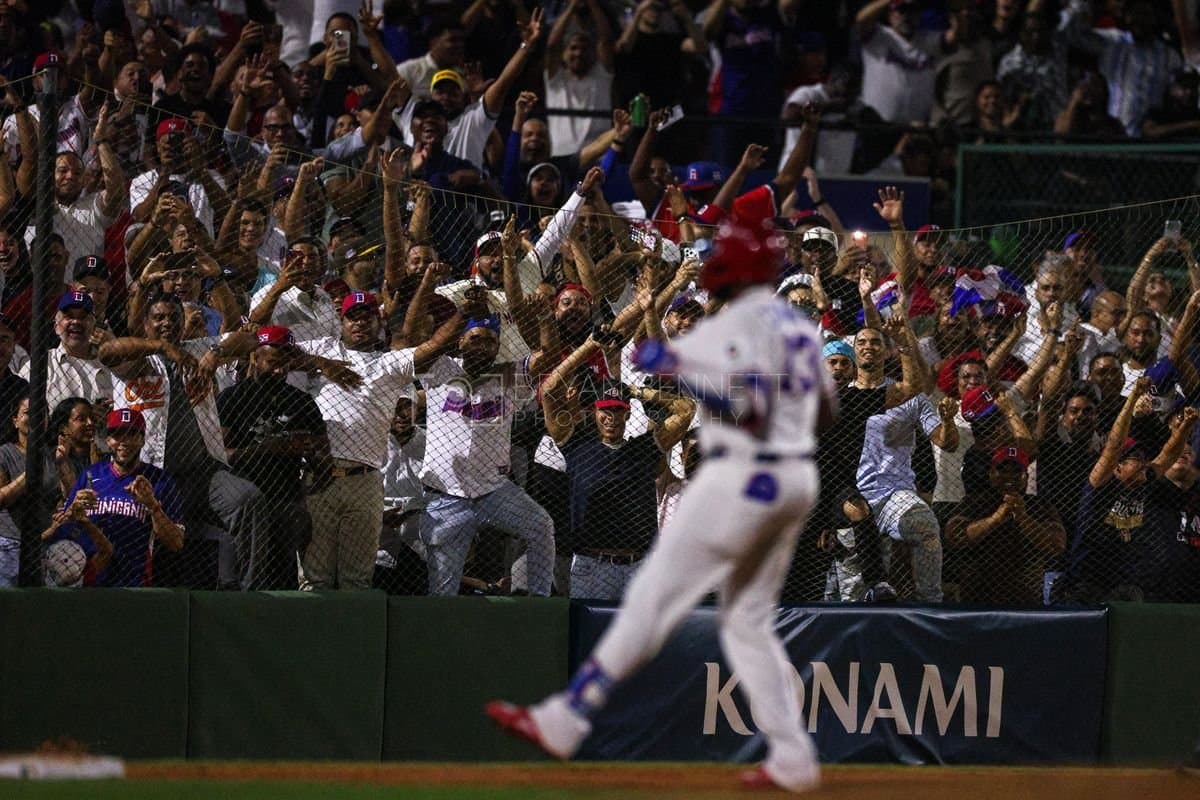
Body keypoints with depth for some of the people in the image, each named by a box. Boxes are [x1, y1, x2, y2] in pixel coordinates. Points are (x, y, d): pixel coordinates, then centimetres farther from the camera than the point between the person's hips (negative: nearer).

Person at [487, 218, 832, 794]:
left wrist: (681, 371, -22)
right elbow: (825, 412, 20)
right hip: (797, 480, 9)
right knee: (748, 621, 15)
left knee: (653, 600, -7)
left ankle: (564, 721, -7)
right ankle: (792, 760, 6)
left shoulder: (743, 325, -14)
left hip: (742, 477, -9)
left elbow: (749, 409, -24)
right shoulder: (801, 327, 14)